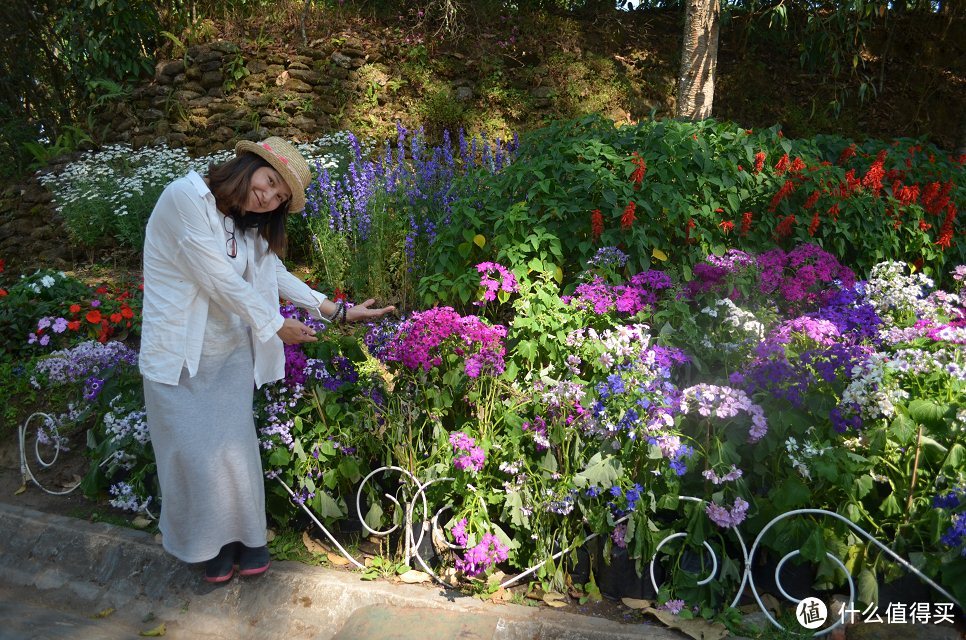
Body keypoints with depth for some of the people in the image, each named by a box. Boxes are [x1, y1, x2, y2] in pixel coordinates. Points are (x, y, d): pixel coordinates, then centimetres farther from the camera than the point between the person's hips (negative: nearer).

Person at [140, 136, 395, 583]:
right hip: (180, 356, -5)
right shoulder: (186, 197, -19)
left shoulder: (249, 225, 7)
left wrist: (337, 311, -1)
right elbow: (221, 282, -20)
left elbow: (277, 275, 7)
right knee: (197, 454, 2)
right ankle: (212, 541, 25)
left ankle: (245, 534, 26)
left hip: (231, 351, 6)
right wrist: (275, 325, -11)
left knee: (235, 449, 4)